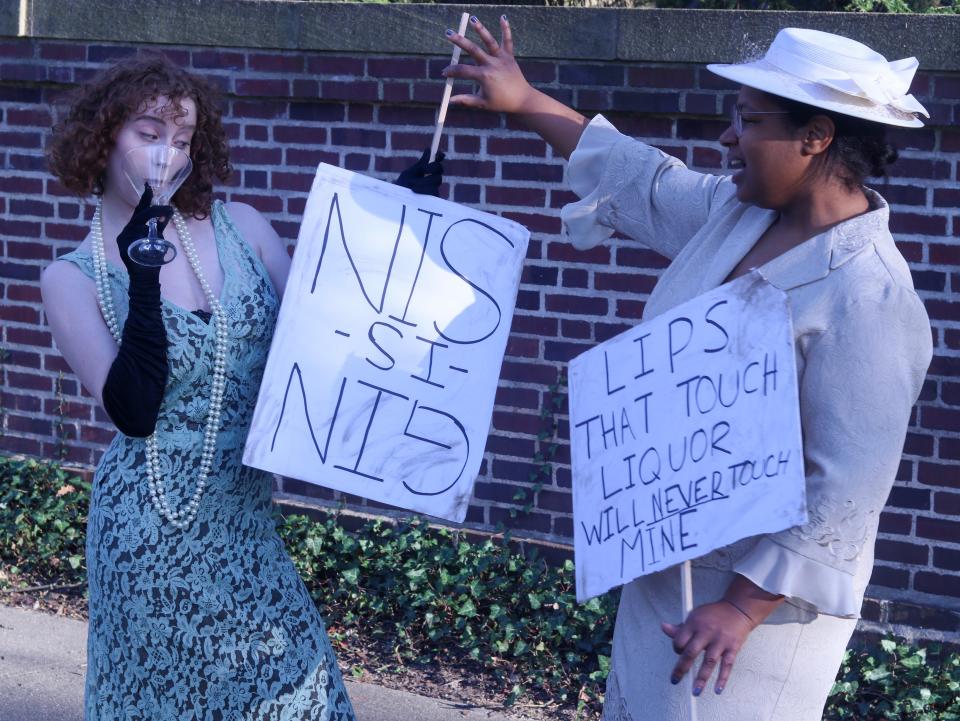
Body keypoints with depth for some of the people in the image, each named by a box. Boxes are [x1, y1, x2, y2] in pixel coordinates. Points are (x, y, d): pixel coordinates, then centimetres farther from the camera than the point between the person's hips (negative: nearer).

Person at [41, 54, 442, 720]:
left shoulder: (239, 227, 2)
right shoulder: (73, 279, -4)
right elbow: (134, 413, -15)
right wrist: (143, 280, -23)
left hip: (245, 518, 3)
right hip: (152, 528, -3)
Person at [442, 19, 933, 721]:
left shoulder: (866, 299, -26)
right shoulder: (738, 210, 0)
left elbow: (844, 495, -27)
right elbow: (641, 178, 20)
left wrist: (741, 610, -28)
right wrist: (524, 101, 24)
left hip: (760, 585, -9)